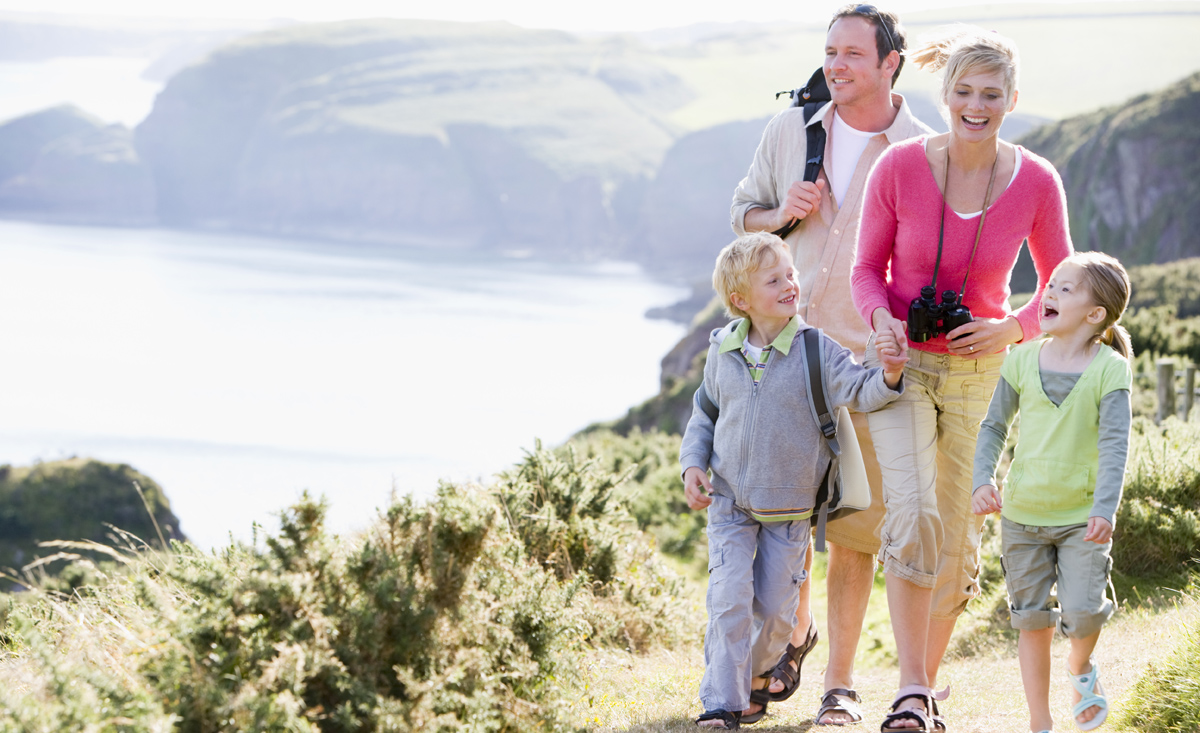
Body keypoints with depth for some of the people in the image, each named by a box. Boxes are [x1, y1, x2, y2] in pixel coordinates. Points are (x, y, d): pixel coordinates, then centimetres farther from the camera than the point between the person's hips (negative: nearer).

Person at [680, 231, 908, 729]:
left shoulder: (816, 351, -8)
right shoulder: (722, 352, -1)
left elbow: (859, 392, -15)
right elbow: (704, 414, 12)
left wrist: (888, 376, -36)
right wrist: (693, 465, 0)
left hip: (790, 510, 0)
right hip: (730, 504, 1)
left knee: (775, 608, 6)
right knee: (730, 599, -11)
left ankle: (756, 678, 32)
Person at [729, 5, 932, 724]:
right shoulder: (791, 129, 7)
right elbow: (743, 214, 17)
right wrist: (783, 214, -5)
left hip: (868, 361, -3)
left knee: (853, 530, -2)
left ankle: (841, 684, 8)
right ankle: (795, 628, 32)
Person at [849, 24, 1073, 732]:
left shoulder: (1037, 182, -10)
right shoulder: (900, 166, -13)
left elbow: (1060, 286, 4)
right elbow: (868, 267, 0)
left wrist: (1010, 328, -15)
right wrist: (882, 320, -20)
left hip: (980, 370, 2)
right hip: (903, 361, -2)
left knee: (959, 538, 9)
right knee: (912, 512, -21)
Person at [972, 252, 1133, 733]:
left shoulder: (1110, 369, -9)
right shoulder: (1023, 360, -1)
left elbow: (1114, 444, -15)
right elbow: (993, 427, 6)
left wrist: (1105, 510, -27)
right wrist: (983, 481, -10)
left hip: (1082, 517, -2)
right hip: (1023, 515, 2)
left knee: (1082, 613, -13)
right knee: (1033, 621, 5)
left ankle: (1080, 667, 23)